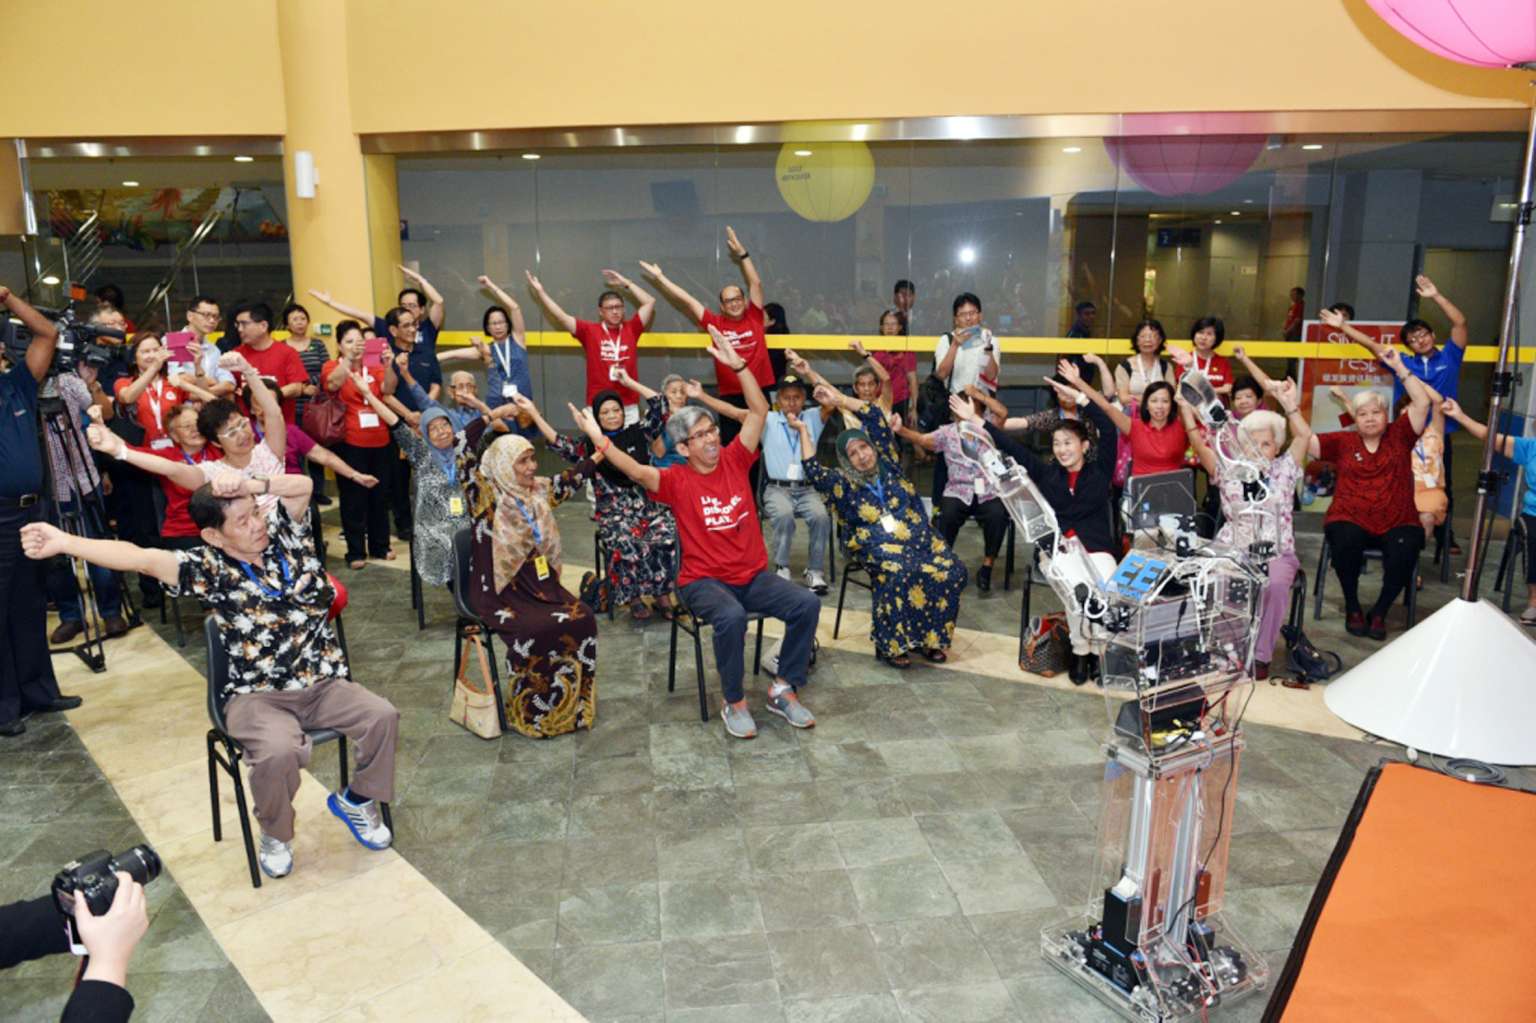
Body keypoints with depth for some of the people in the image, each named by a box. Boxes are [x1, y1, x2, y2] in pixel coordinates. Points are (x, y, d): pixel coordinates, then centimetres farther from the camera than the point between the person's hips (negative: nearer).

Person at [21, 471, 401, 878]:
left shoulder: (284, 532, 1)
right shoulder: (210, 568, -8)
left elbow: (303, 485, -4)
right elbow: (140, 558, -20)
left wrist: (251, 485, -18)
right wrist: (65, 542, -31)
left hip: (323, 682, 3)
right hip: (258, 695, -3)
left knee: (383, 716, -21)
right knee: (278, 752, -33)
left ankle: (357, 799, 9)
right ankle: (275, 835, 1)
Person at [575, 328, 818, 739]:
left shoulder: (735, 460, 3)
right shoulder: (678, 480, -5)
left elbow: (759, 410, -1)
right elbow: (639, 472, -24)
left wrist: (737, 364, -9)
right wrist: (600, 440, -31)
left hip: (754, 575, 4)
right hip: (704, 580, -4)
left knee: (808, 603, -18)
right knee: (731, 617, -36)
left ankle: (784, 689, -2)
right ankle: (734, 702, -13)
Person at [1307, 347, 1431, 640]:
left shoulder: (1398, 436, 10)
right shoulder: (1343, 441, 9)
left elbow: (1422, 404, 1)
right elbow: (1305, 441, 1)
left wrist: (1399, 367, -3)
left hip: (1397, 523, 1)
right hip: (1350, 520, 0)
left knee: (1405, 549, -31)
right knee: (1345, 541, -33)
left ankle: (1379, 612, -8)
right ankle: (1352, 609, -9)